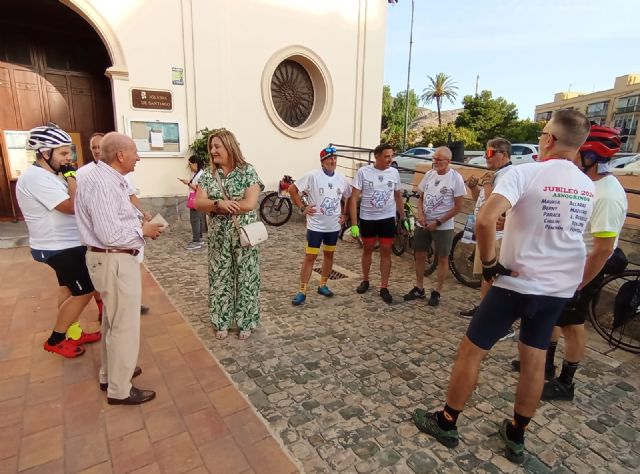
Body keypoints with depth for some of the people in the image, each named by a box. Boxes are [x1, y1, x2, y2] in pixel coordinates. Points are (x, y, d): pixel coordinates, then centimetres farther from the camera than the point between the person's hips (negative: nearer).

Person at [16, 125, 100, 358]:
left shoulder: (47, 175, 9)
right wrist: (70, 177, -19)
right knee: (83, 293, -1)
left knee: (68, 290, 18)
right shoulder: (36, 178, -24)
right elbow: (74, 206, -27)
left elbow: (66, 206, 11)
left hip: (63, 245, 10)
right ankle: (55, 340, 15)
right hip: (60, 248, -10)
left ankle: (73, 333, 33)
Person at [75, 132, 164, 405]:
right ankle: (119, 390, 18)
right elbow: (110, 235, -28)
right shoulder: (101, 183, -23)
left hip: (113, 259, 11)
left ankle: (110, 373, 40)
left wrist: (140, 222, 5)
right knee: (125, 325, 2)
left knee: (113, 319, 23)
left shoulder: (109, 178, 10)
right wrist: (143, 231, -14)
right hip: (115, 261, -11)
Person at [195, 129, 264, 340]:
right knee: (220, 277, 11)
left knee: (245, 277, 6)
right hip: (219, 236, 3)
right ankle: (222, 322, 27)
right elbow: (198, 203, -5)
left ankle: (245, 322, 22)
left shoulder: (248, 171, -7)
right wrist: (219, 203, -24)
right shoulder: (208, 175, 4)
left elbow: (250, 204, -17)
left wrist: (214, 207, -13)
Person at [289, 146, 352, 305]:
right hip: (315, 226, -5)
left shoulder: (342, 179, 3)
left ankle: (323, 285, 31)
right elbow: (292, 189, -9)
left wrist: (345, 214, 9)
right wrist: (302, 207, -12)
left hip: (334, 226, 5)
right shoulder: (313, 176, -12)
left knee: (329, 255, 14)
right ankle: (302, 291, 8)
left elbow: (349, 198, 18)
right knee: (310, 257, -1)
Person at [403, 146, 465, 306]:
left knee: (442, 258, 6)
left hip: (443, 226, -5)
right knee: (419, 255, 10)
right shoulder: (429, 174, 3)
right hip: (423, 224, 5)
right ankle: (419, 288, 25)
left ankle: (437, 292, 19)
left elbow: (458, 207, -10)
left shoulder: (456, 178, -11)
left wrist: (437, 222, -14)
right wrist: (420, 214, -7)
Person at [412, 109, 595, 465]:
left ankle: (446, 423, 21)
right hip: (560, 286, 7)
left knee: (471, 350, 7)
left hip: (517, 282, -6)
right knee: (534, 359, 17)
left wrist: (489, 263, -18)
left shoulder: (525, 173, -16)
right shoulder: (587, 187, 6)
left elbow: (485, 220, -32)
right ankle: (516, 436, 32)